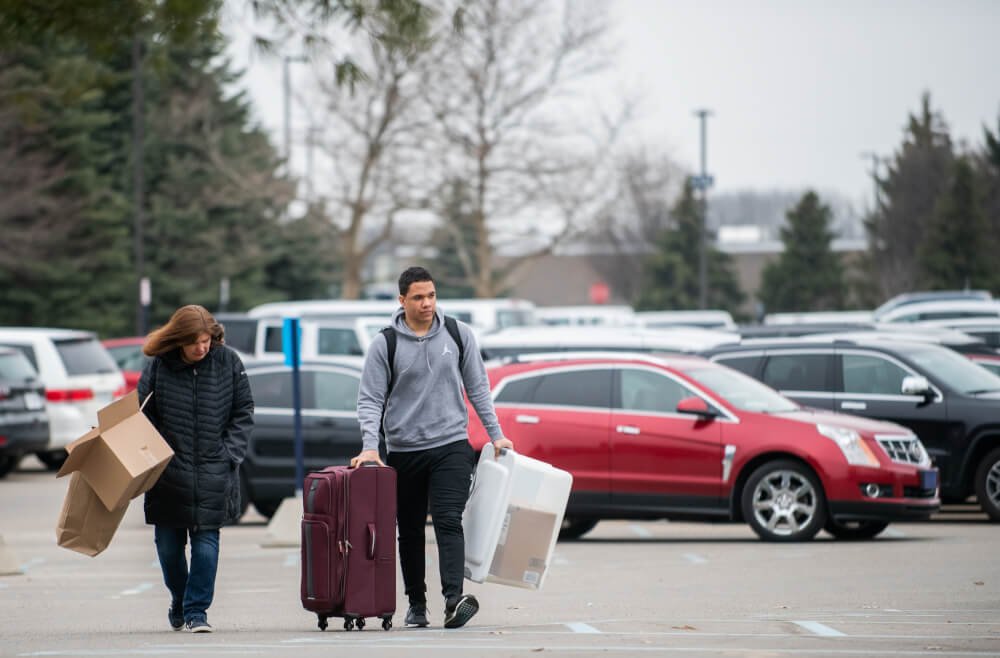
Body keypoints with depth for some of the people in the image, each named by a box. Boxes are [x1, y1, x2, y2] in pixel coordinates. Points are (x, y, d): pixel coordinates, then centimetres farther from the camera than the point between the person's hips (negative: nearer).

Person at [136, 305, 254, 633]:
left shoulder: (228, 362, -1)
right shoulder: (158, 366, -4)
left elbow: (243, 412, 6)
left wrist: (230, 454, -3)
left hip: (214, 472, -1)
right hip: (169, 471, 1)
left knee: (206, 541, -6)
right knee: (169, 544, 8)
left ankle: (197, 610, 1)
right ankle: (179, 600, 32)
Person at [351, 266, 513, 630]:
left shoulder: (458, 334, 5)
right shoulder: (385, 344, -1)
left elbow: (477, 387, 12)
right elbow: (370, 399, -1)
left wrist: (496, 435, 9)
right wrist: (370, 446, -14)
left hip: (451, 446, -1)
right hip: (403, 451, 1)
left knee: (448, 521, -16)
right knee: (410, 531, 9)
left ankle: (454, 599, -27)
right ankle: (416, 603, 22)